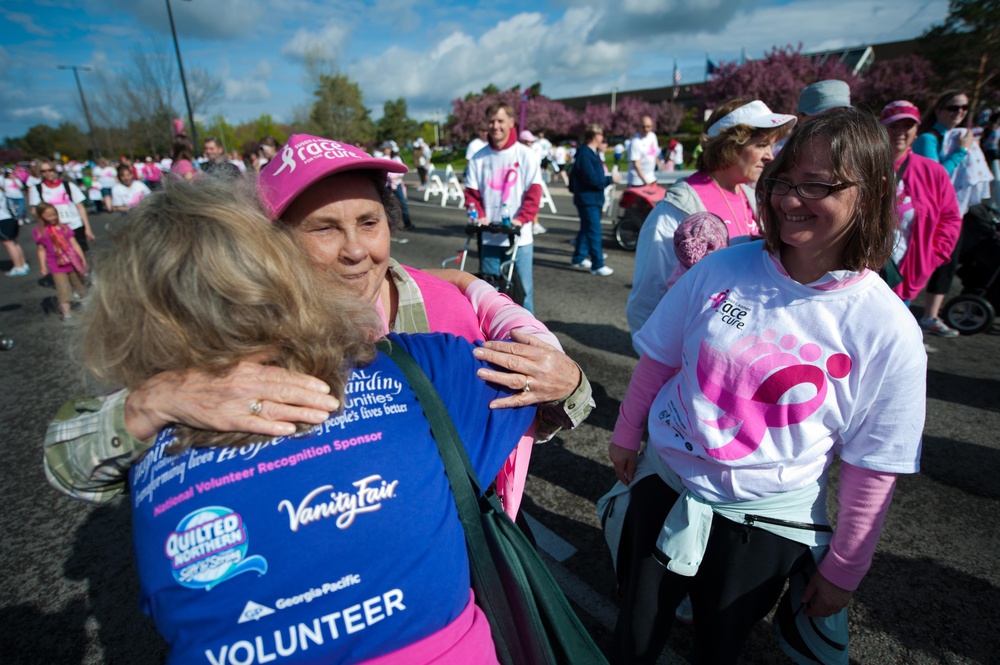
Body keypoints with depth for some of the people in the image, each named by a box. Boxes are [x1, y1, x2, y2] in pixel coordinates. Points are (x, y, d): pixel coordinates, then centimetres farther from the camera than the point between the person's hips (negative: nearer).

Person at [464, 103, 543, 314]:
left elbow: (534, 192, -5)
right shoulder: (479, 158, 6)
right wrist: (478, 216, -10)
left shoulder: (525, 155, 0)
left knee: (523, 285, 4)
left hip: (519, 235, -2)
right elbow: (472, 192, 7)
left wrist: (521, 219, -18)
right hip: (489, 236, 2)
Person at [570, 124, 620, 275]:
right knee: (594, 231, -10)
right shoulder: (585, 155, -18)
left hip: (593, 198, 11)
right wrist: (610, 179, -15)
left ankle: (578, 258, 30)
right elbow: (592, 179, -23)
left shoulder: (591, 153, 14)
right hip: (587, 199, -11)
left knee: (586, 229, 18)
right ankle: (597, 265, -7)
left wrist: (608, 178, 7)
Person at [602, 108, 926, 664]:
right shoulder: (721, 269, -10)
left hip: (764, 522, -1)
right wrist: (626, 436, 9)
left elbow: (872, 470, -6)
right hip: (663, 486, 2)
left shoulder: (889, 331, -13)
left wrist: (844, 569, 2)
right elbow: (659, 361, 1)